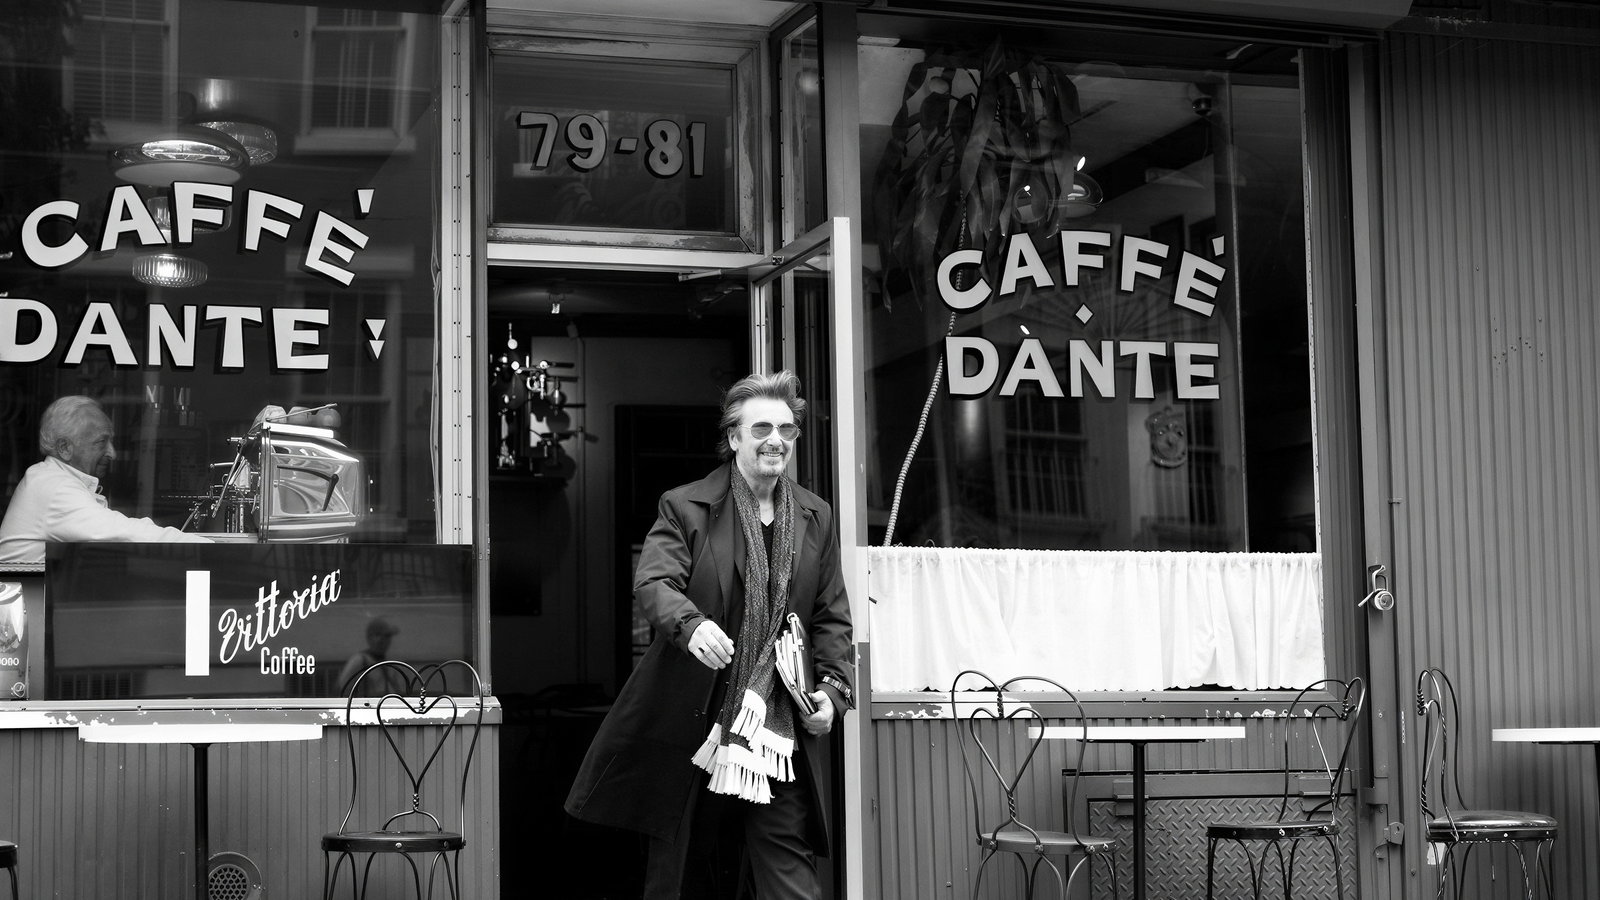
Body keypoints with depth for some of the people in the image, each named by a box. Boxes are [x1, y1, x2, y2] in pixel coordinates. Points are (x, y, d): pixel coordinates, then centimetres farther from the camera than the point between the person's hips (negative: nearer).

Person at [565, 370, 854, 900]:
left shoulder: (817, 518, 11)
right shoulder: (684, 508, 0)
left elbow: (832, 617, 13)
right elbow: (652, 583, -14)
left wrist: (833, 688, -3)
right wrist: (691, 624, -36)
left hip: (779, 730, 2)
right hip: (692, 724, -2)